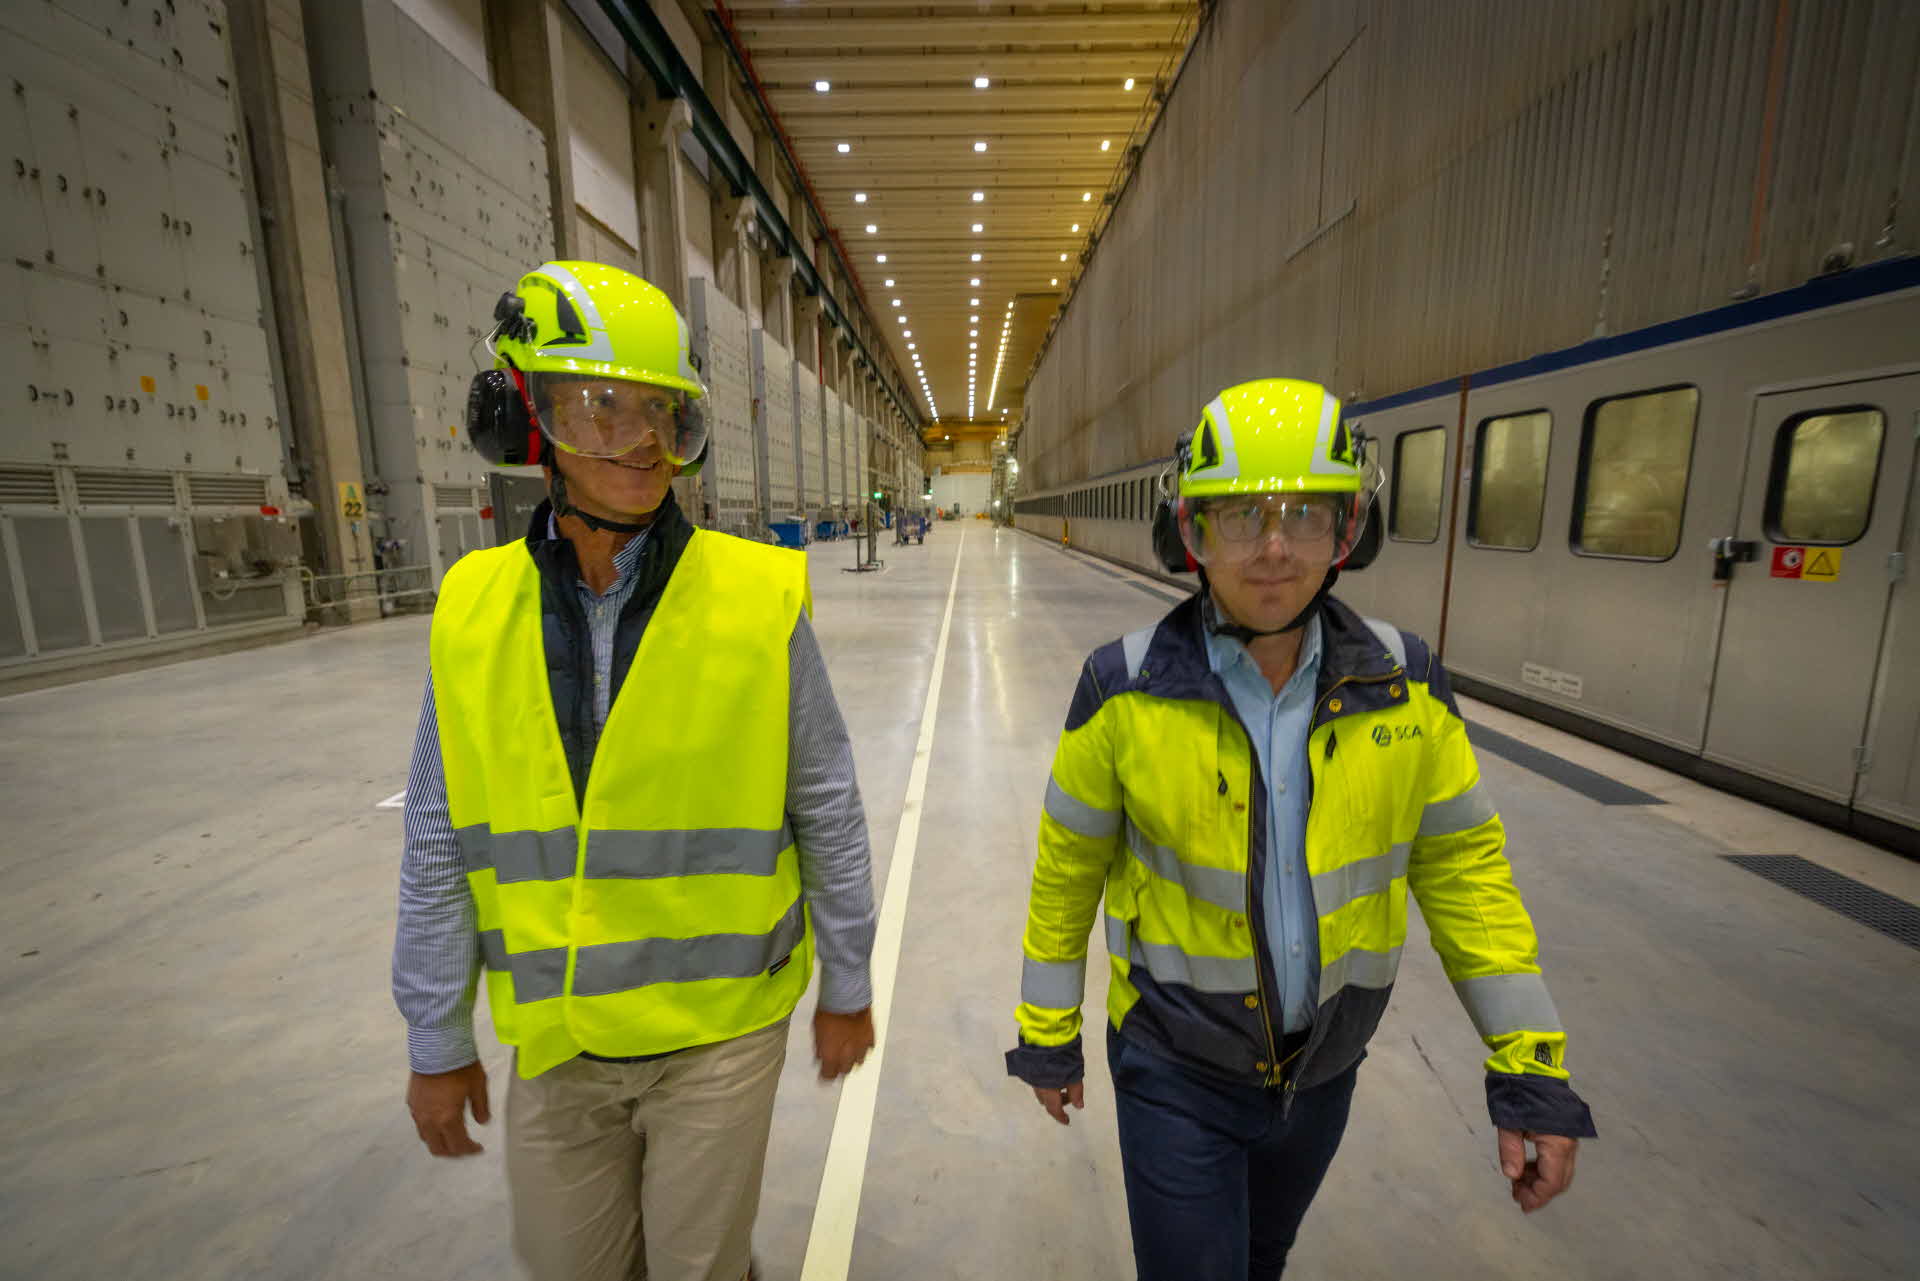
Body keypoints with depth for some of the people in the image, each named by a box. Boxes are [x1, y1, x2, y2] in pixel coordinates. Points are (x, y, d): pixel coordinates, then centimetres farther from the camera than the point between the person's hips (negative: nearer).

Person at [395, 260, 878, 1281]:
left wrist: (847, 989, 0)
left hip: (720, 1027, -3)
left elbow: (827, 815, -8)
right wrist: (437, 1042, 8)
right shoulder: (475, 608, -7)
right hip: (554, 1041, 4)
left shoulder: (760, 596, -17)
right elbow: (440, 850, 2)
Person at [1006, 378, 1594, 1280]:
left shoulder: (1403, 682, -13)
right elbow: (1068, 864, -11)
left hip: (1324, 1061, 4)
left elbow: (1461, 860, -3)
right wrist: (1048, 1032, -2)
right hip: (1175, 1067, -3)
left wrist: (1529, 1064, -3)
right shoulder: (1126, 690, -21)